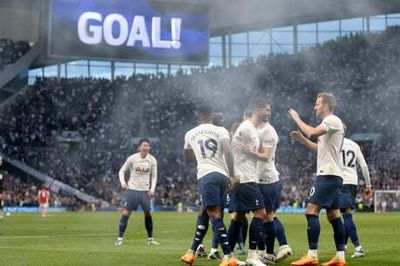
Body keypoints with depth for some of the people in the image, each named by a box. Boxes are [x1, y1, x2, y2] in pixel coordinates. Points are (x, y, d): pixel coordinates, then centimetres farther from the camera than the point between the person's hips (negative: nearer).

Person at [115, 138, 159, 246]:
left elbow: (154, 176, 9)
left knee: (148, 213, 5)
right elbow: (122, 171, 2)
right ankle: (120, 238, -3)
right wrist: (122, 181, -16)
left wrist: (152, 188, -4)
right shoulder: (132, 158, -6)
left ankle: (150, 238, 17)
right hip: (132, 189, -2)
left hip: (145, 191, 3)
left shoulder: (152, 160, 1)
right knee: (126, 212, -8)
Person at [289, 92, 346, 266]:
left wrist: (297, 119, -11)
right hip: (333, 175, 11)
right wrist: (302, 140, 19)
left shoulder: (332, 120, -10)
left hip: (328, 174, -11)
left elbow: (312, 133, -24)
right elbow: (320, 148, 29)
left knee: (311, 210, -14)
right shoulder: (330, 123, 21)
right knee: (333, 214, 10)